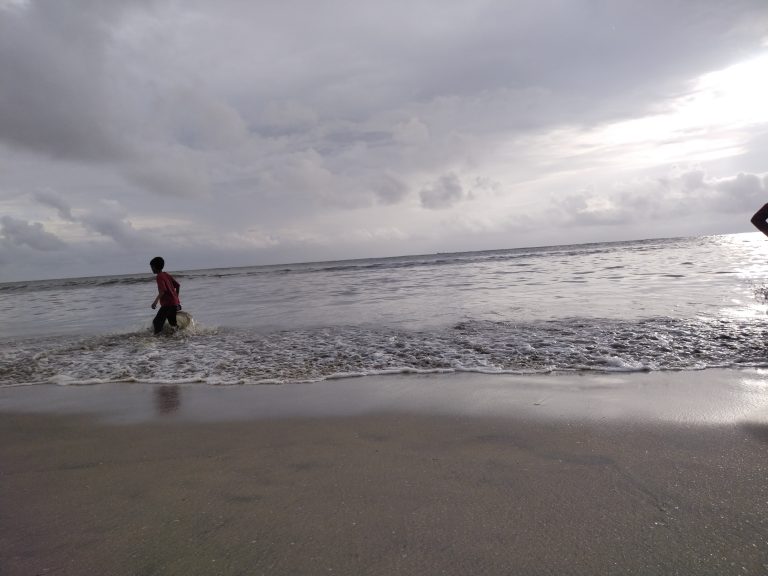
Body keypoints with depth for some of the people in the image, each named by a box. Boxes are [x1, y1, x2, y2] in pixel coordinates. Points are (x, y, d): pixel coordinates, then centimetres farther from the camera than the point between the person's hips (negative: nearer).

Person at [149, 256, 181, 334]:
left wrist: (156, 301, -29)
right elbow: (178, 285, 16)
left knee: (156, 322, -11)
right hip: (175, 303, 9)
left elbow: (163, 290, -23)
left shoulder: (159, 276, -10)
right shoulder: (167, 275, 14)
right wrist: (176, 298, 25)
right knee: (174, 324, 18)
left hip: (168, 304, -9)